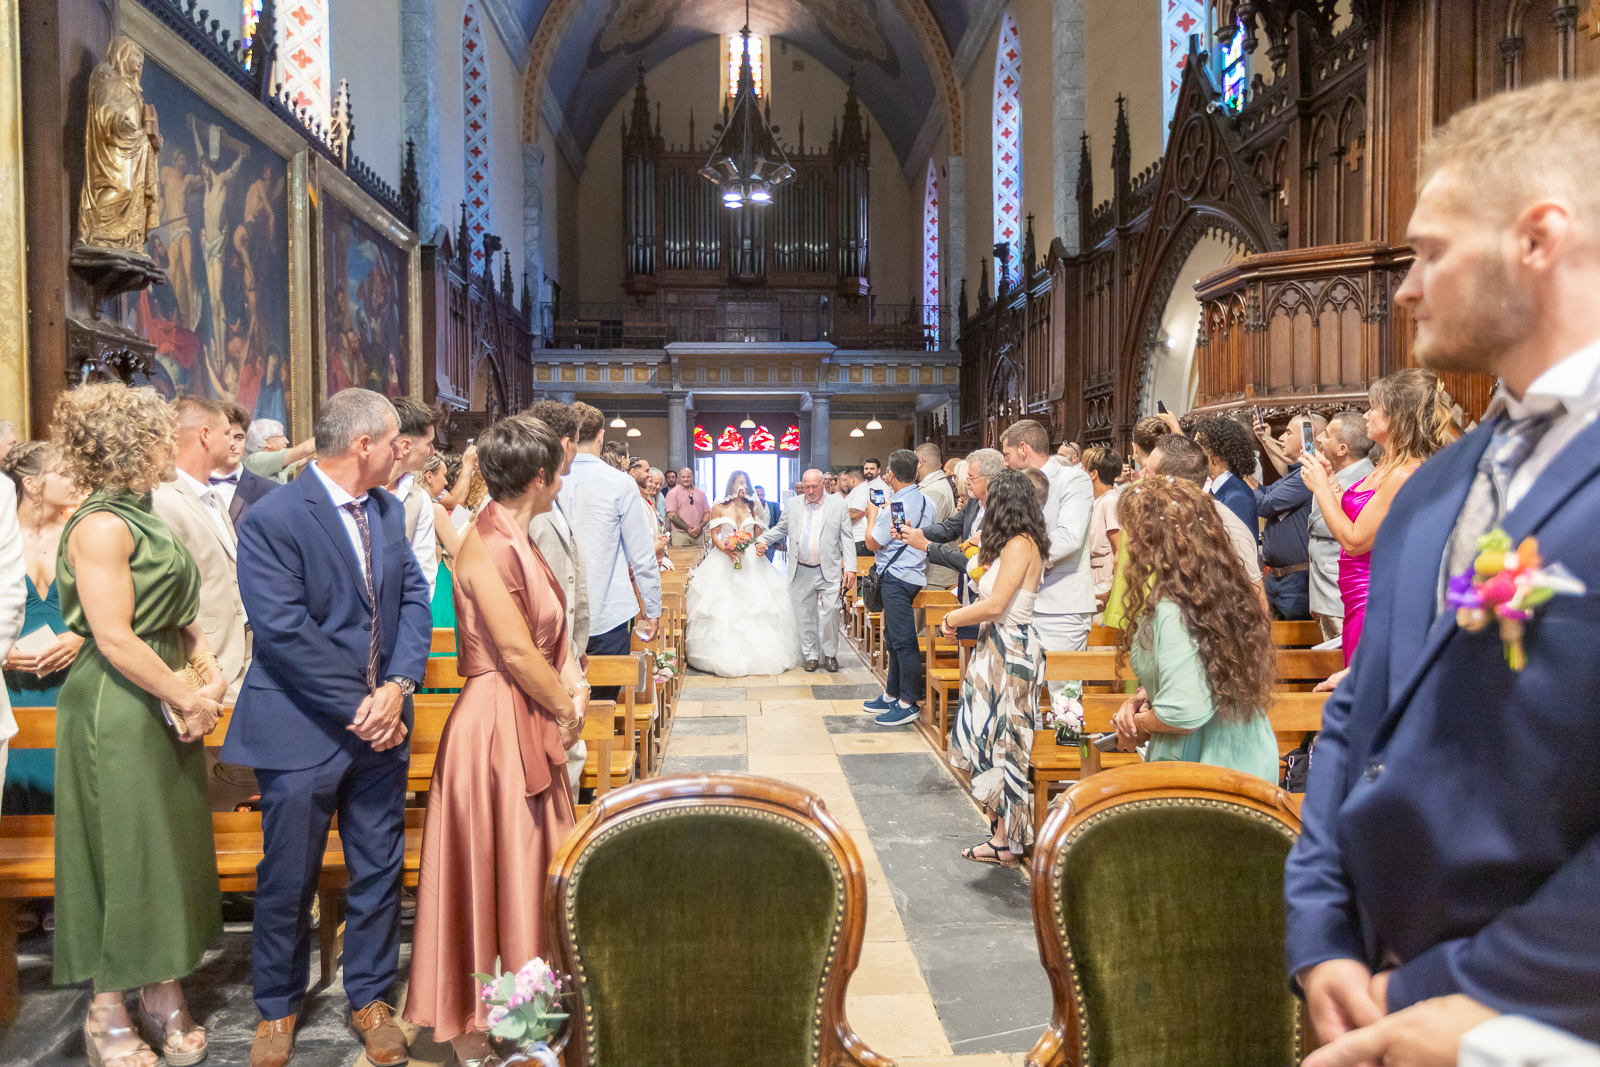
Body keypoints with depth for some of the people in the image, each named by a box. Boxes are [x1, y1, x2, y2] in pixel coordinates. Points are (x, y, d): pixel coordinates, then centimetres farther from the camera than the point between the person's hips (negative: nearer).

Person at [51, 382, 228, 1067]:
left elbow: (180, 612, 15)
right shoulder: (103, 526, -16)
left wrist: (210, 674, 0)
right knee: (122, 852, 3)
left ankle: (162, 991, 28)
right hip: (118, 710, -9)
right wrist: (190, 699, -15)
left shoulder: (140, 518, 13)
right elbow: (114, 638, -21)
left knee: (171, 848, 14)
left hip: (168, 705, 9)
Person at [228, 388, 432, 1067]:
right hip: (303, 730, -5)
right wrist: (358, 705, -18)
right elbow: (283, 631, -20)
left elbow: (414, 600, 4)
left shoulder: (389, 511, 7)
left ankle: (368, 997, 33)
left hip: (381, 723, 6)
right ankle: (277, 1008, 33)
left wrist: (397, 686, -11)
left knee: (379, 871, 14)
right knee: (288, 880, 11)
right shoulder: (272, 519, -14)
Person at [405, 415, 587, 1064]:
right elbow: (517, 652, -20)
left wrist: (572, 690, -3)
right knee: (488, 871, 4)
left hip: (532, 725, 9)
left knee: (530, 865, 18)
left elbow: (551, 632, 12)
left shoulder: (518, 540, 9)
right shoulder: (487, 548, -19)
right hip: (497, 725, -9)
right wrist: (567, 710, -8)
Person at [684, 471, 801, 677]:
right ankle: (727, 657, 0)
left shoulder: (754, 509, 10)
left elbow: (759, 535, 10)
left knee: (754, 606, -4)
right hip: (723, 561, -1)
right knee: (723, 609, -6)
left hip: (750, 561, 2)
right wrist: (726, 550, -17)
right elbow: (714, 535, 1)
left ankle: (757, 654, 1)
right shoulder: (719, 508, 5)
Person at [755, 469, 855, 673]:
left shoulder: (838, 505, 1)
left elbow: (847, 539, 0)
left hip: (828, 571, -2)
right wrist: (762, 540, -2)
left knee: (830, 612, -8)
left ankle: (830, 654, 10)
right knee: (805, 614, 8)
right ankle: (810, 655, 20)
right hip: (801, 572, 3)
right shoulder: (792, 504, 8)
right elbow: (780, 529, 17)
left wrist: (850, 567, -8)